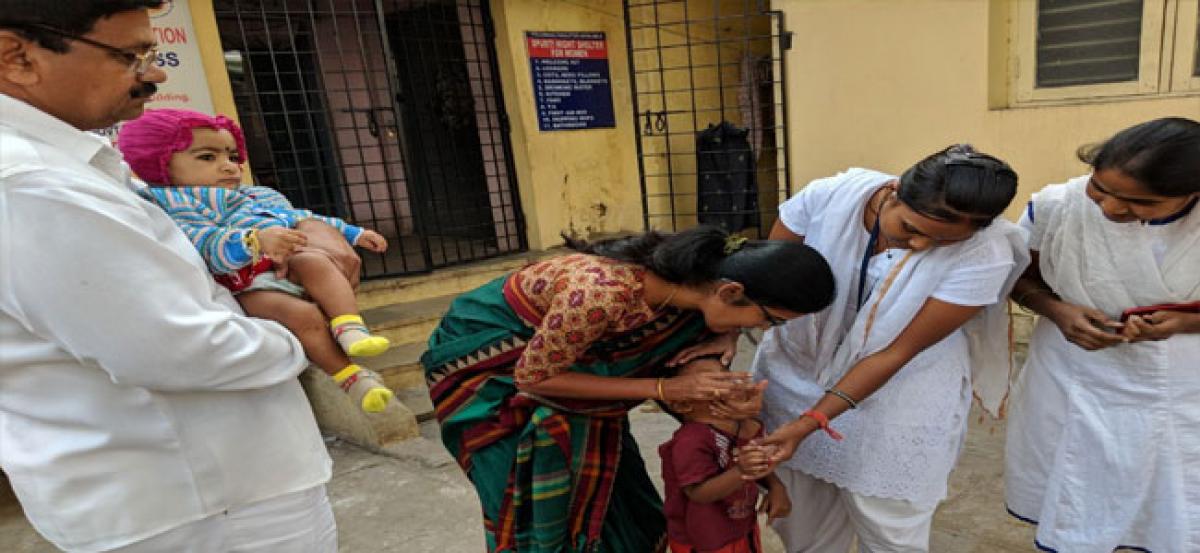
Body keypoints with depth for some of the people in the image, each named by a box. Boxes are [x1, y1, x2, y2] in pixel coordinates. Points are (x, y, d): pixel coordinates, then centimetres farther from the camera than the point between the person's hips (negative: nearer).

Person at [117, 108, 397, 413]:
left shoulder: (259, 195, 28)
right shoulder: (177, 209, 3)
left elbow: (300, 218, 36)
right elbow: (210, 246, -15)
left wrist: (354, 233, 33)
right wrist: (257, 240, -34)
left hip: (292, 265, 6)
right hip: (250, 287, -5)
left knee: (316, 262, -29)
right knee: (303, 315, -31)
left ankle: (350, 327, -39)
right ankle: (350, 378, -25)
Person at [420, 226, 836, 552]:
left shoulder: (698, 275, -19)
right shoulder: (604, 293, -41)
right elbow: (534, 376, -27)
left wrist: (723, 339, -21)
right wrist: (663, 388, -29)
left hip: (566, 352, 6)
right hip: (489, 356, -6)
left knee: (606, 492, 10)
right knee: (541, 506, 1)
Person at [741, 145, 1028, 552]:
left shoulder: (983, 257, -23)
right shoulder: (829, 196, -19)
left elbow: (895, 353, -21)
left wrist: (809, 423, -23)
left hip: (897, 402, -1)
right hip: (794, 374, 2)